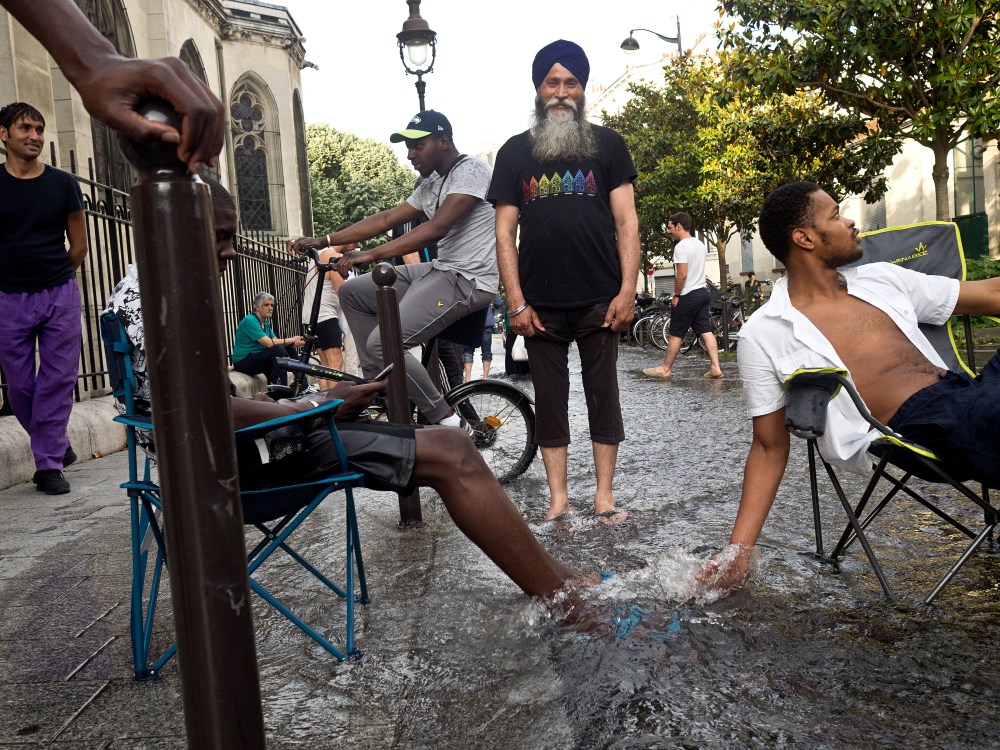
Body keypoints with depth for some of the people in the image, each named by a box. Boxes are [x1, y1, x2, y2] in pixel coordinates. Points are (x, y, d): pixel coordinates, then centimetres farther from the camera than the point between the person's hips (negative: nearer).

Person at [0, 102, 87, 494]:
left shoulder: (63, 183, 4)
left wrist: (52, 280, 11)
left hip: (60, 296, 0)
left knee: (57, 382, -1)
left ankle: (49, 464, 8)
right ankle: (56, 445, 26)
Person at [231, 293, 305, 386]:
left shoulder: (265, 323, 12)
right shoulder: (250, 321, -17)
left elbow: (276, 341, 1)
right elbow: (269, 343, -25)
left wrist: (294, 342, -18)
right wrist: (291, 340, -18)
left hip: (257, 359, 9)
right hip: (243, 363, -9)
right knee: (277, 349, -25)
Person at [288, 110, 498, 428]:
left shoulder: (471, 170, -12)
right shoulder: (430, 185, 17)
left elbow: (435, 229, -25)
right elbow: (385, 219, 17)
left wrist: (371, 254, -31)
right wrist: (323, 240, 11)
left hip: (467, 280, -10)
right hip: (440, 270, 10)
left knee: (382, 344, -20)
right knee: (352, 292, 9)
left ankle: (446, 422, -9)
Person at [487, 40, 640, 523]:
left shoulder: (606, 144, 7)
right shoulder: (515, 152, 8)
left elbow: (626, 221, 2)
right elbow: (505, 231, 5)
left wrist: (627, 291, -8)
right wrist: (516, 302, -4)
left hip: (600, 301, -1)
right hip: (541, 304, 1)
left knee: (603, 395, 4)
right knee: (549, 400, 5)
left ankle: (604, 495, 13)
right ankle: (558, 497, 13)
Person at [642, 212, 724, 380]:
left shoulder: (681, 247, -16)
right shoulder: (700, 244, 12)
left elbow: (682, 274, -21)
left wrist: (676, 295, -10)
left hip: (688, 296, -8)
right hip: (703, 292, 8)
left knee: (676, 334, 0)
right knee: (706, 331, 5)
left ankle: (665, 369, 8)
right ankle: (715, 367, -1)